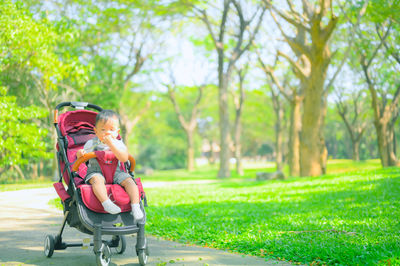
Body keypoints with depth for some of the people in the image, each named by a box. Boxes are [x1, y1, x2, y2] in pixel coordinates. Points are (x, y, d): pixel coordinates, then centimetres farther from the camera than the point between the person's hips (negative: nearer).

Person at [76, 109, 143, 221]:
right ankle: (106, 203, -51)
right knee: (97, 179, -35)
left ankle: (135, 206, -25)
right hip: (95, 171, -2)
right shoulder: (92, 143, -1)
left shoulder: (118, 144, -1)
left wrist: (111, 145, -28)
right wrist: (80, 154, -26)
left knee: (128, 180, -20)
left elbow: (124, 158, -19)